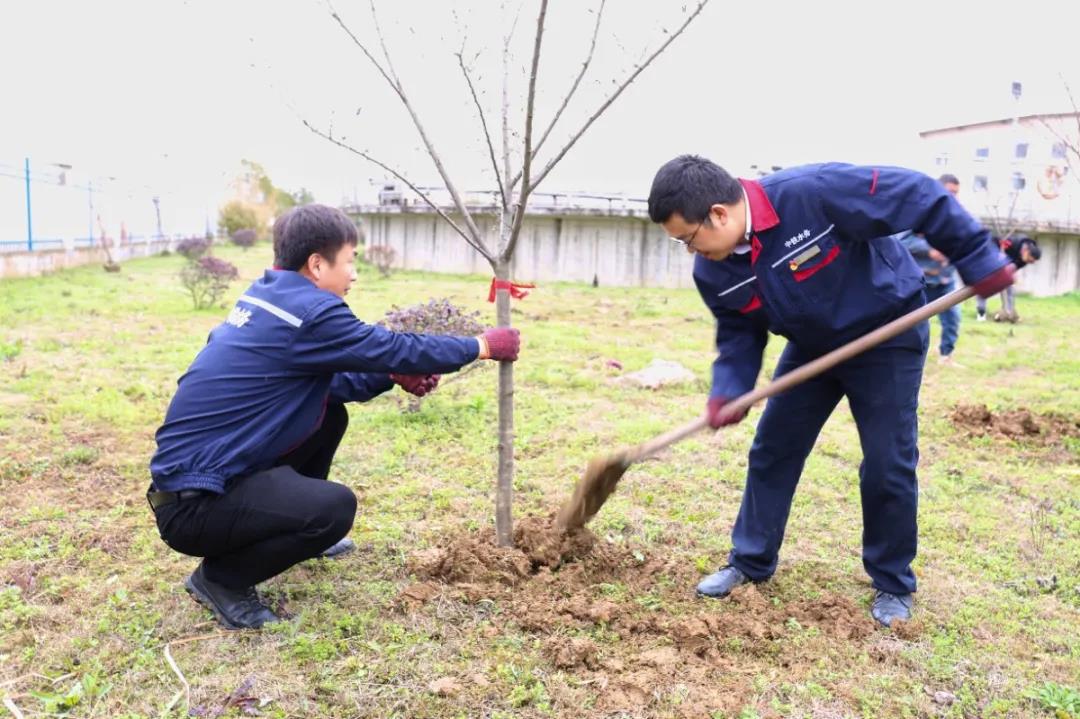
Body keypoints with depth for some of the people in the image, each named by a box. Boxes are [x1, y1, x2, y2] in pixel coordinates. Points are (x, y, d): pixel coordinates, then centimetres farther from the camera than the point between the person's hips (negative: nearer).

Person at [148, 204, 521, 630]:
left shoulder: (269, 296, 8)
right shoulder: (309, 311, -20)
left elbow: (323, 379, 16)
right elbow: (394, 349, -12)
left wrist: (396, 375, 6)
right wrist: (484, 347, 0)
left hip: (196, 467, 10)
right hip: (193, 502, -10)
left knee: (331, 414, 13)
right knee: (335, 508, -25)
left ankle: (298, 532, 27)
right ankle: (220, 579, -2)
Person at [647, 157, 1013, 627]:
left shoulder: (812, 192, -35)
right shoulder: (712, 272, -15)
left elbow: (920, 198, -27)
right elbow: (739, 335, -3)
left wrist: (978, 261, -23)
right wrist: (726, 392, -21)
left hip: (887, 336, -5)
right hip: (812, 346, 5)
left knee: (887, 465, -3)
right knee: (773, 449, 5)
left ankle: (893, 585, 17)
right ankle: (750, 562, 21)